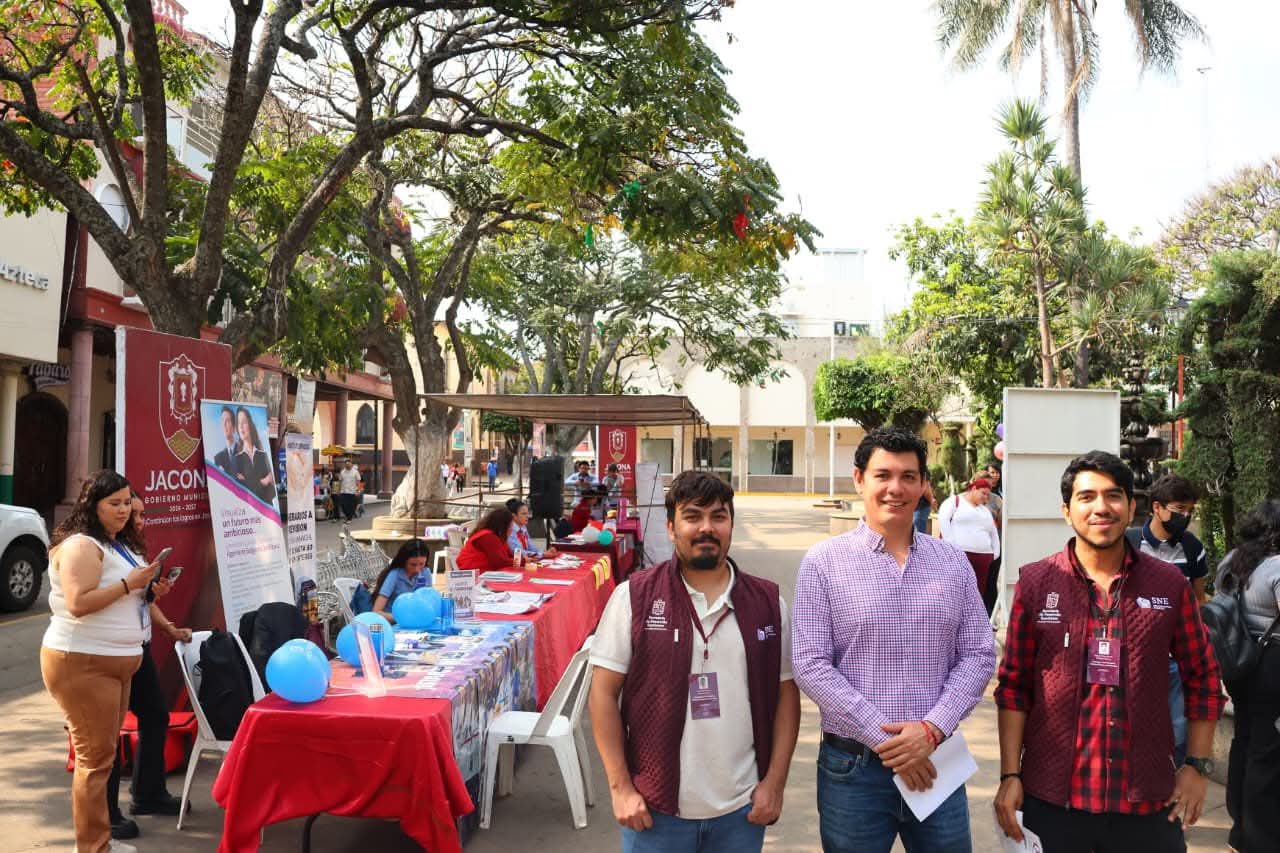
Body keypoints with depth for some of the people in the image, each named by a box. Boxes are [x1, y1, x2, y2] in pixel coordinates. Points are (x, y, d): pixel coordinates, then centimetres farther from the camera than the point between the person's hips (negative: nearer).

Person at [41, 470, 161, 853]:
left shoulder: (113, 545, 16)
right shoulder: (81, 546, -15)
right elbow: (78, 603, -26)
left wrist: (144, 589, 9)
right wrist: (128, 583, -22)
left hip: (114, 661, 10)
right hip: (82, 663, -10)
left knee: (105, 752, 16)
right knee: (95, 756, -5)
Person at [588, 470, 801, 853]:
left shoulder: (768, 602, 1)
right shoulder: (634, 597, -7)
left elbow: (786, 693, 5)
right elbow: (604, 693, -5)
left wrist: (775, 783, 0)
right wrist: (621, 787, -7)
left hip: (742, 809, 2)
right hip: (656, 808, -2)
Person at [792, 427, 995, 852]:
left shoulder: (953, 561, 5)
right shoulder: (824, 562, -5)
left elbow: (978, 655, 3)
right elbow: (811, 665, -10)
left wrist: (932, 729, -11)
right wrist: (883, 738, -14)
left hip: (936, 762, 2)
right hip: (852, 767, -2)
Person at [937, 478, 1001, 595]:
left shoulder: (985, 510, 26)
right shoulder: (955, 500, 5)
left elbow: (993, 533, 30)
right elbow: (943, 519, -8)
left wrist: (995, 553, 16)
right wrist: (950, 543, -15)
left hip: (983, 557, 7)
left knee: (978, 593, 4)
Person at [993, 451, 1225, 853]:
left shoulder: (1169, 584, 0)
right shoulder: (1036, 583, -3)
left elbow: (1203, 679, 9)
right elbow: (1014, 685, 0)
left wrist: (1198, 765, 4)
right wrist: (1010, 776, -4)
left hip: (1149, 803, 1)